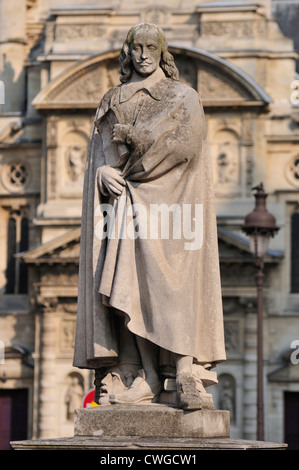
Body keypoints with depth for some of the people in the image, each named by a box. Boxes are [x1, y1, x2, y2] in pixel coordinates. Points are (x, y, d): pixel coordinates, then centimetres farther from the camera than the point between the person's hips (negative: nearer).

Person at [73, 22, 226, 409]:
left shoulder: (183, 98, 9)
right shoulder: (111, 103, 21)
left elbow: (184, 142, -9)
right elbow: (100, 152, 10)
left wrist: (134, 137, -9)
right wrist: (104, 173, -11)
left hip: (166, 202, -3)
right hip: (122, 200, 4)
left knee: (169, 282, -18)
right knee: (126, 285, -8)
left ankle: (186, 374, -24)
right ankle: (139, 380, -13)